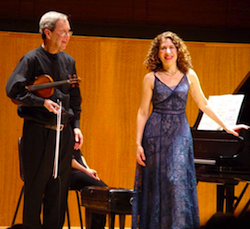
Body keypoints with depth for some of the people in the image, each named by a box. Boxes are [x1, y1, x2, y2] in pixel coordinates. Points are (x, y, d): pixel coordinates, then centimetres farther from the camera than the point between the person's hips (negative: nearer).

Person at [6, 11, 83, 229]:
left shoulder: (68, 61, 12)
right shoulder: (32, 59, -6)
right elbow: (13, 90, -15)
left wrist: (76, 125, 9)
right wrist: (42, 102, -20)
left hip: (64, 133, 6)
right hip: (38, 132, -6)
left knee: (59, 189, 7)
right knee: (35, 188, 0)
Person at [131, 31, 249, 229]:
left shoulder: (189, 75, 6)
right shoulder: (151, 78, 1)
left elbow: (203, 105, 15)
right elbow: (143, 112, 2)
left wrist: (226, 126, 18)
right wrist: (138, 143, -4)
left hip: (180, 135, 1)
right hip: (156, 135, -1)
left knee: (178, 182, -7)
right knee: (156, 186, 0)